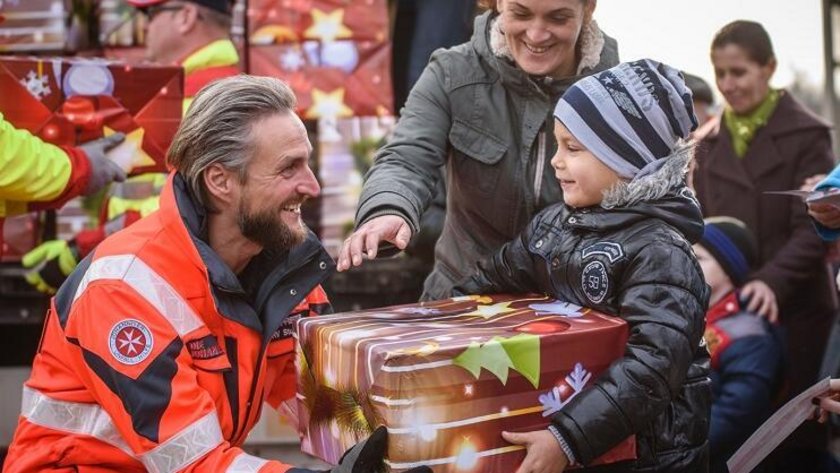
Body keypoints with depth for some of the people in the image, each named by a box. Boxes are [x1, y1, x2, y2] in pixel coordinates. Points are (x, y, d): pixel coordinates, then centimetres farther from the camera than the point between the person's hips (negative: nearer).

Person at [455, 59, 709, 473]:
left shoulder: (659, 251, -21)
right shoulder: (553, 223, 1)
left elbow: (654, 364, -31)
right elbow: (492, 283, 16)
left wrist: (567, 438, -37)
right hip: (554, 406, 7)